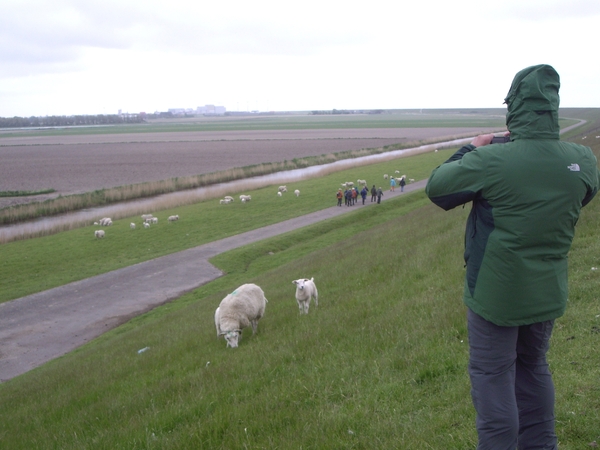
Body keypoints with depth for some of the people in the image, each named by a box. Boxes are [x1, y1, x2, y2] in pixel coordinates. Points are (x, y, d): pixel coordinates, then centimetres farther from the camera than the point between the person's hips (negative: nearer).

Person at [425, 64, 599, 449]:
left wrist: (471, 150, 4)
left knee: (493, 374, 8)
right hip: (549, 292, 5)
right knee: (533, 367, 23)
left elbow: (436, 188, -10)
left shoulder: (491, 161, -25)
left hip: (496, 292, -5)